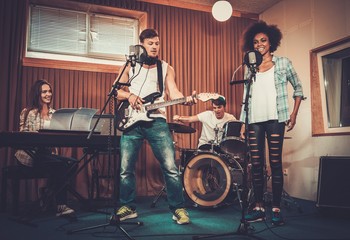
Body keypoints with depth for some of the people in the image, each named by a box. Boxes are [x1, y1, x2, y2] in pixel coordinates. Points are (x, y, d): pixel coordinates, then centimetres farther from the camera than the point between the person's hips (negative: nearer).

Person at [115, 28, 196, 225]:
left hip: (156, 121, -1)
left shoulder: (166, 68, 12)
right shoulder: (130, 66, 14)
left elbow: (173, 92, -2)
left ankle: (179, 208, 6)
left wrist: (186, 99, -24)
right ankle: (128, 207, 20)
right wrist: (129, 95, -10)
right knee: (126, 168, 3)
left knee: (170, 167, -7)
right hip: (132, 122, 2)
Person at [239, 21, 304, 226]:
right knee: (256, 164, 3)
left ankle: (276, 209, 6)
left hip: (275, 119, -3)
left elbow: (298, 88, 10)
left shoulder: (283, 63, 7)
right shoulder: (249, 68, 13)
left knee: (275, 163, -3)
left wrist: (294, 114, 0)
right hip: (254, 121, 3)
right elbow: (246, 97, 13)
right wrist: (243, 123, 8)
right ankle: (259, 208, 11)